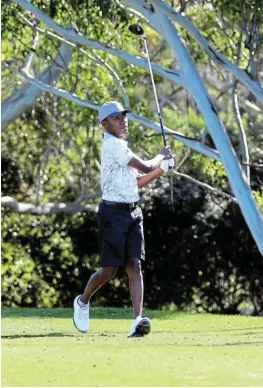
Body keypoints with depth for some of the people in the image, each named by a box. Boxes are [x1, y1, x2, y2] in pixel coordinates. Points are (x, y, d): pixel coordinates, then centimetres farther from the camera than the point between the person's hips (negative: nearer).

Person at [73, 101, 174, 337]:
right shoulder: (113, 145, -12)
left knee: (134, 265, -7)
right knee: (109, 270, -1)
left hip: (133, 211, 8)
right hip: (113, 211, -8)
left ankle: (138, 319, -19)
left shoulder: (121, 147, 18)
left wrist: (162, 169, 14)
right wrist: (161, 156, 3)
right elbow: (145, 167, -16)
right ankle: (83, 302, 26)